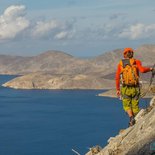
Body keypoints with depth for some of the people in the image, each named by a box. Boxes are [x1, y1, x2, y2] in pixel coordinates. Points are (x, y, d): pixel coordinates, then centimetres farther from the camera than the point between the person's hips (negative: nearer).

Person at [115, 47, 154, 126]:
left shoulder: (120, 64, 4)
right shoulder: (136, 62, -1)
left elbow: (117, 78, 3)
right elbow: (142, 70, -19)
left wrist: (117, 89, 11)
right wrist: (149, 69, 1)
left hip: (125, 88, 0)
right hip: (135, 88, 0)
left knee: (127, 106, 11)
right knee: (135, 106, 13)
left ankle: (131, 118, -15)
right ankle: (136, 122, 13)